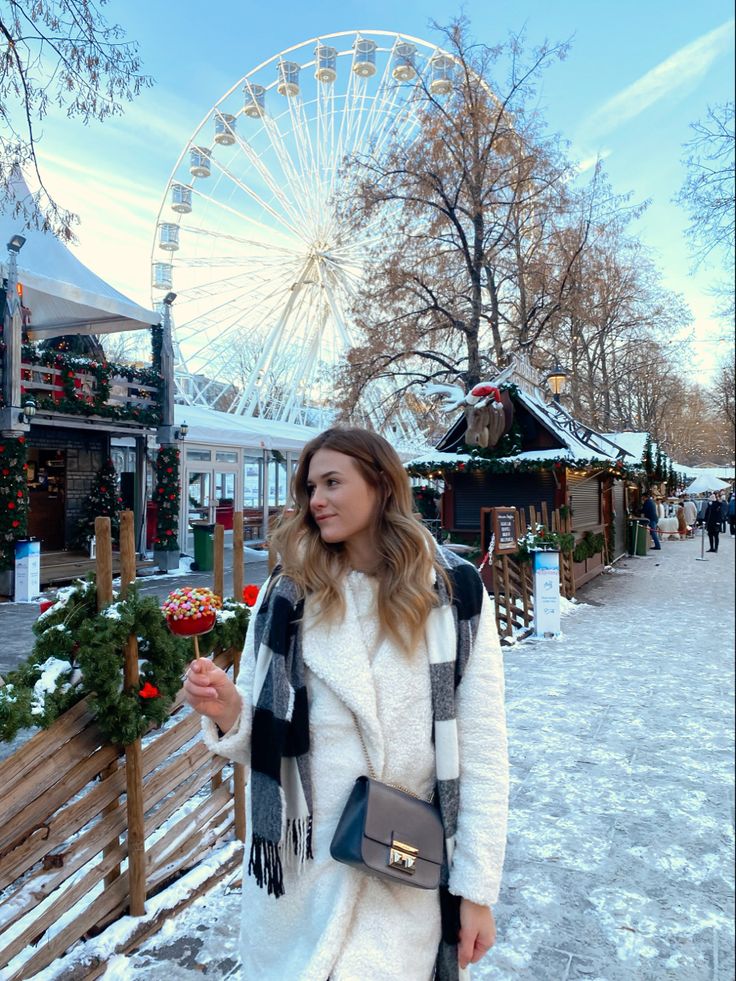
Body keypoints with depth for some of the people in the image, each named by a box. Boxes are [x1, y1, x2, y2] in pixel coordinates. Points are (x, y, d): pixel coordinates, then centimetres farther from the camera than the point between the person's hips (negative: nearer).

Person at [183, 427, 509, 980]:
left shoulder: (454, 593, -8)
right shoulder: (286, 595, -3)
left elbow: (481, 750, -6)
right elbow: (260, 740, 2)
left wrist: (478, 887, -4)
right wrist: (229, 714, -19)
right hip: (297, 872, 2)